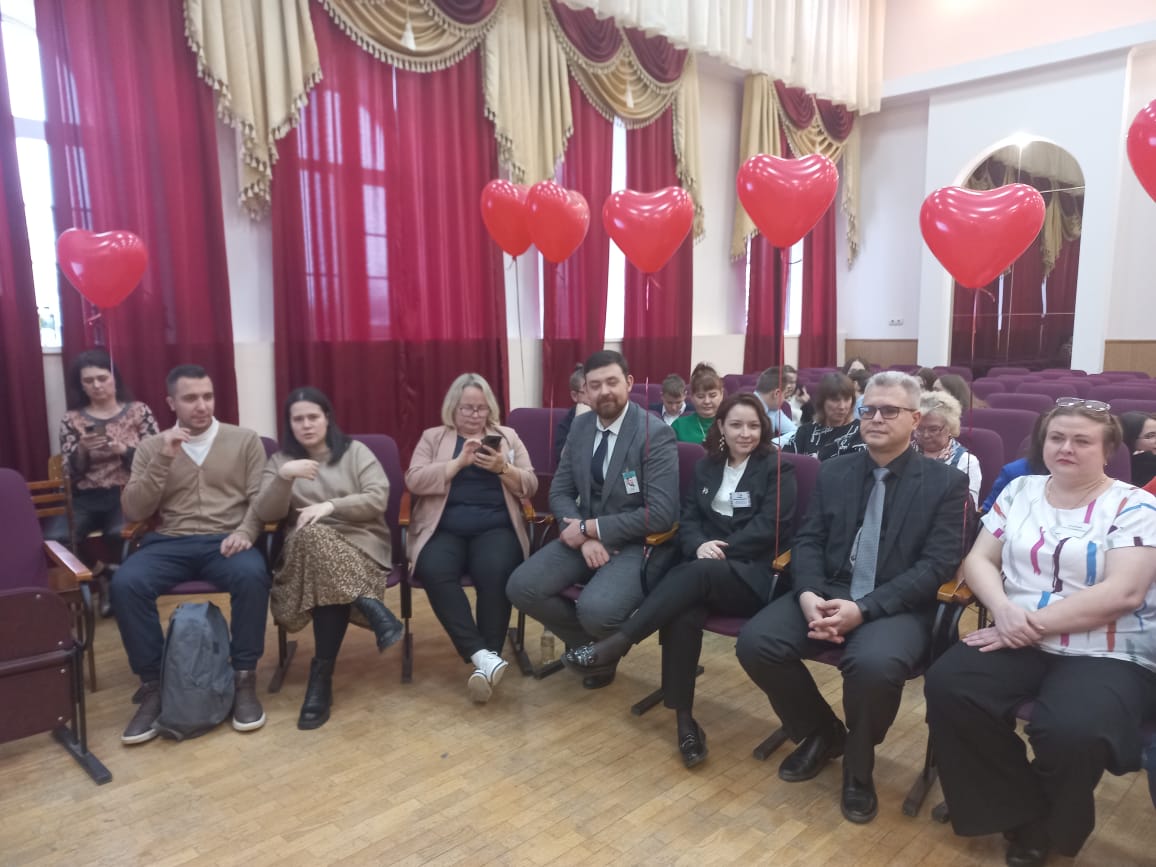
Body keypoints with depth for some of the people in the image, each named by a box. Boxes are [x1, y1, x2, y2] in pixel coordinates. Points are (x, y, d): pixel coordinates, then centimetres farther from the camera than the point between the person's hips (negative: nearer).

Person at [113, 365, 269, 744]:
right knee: (125, 584, -28)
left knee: (252, 575, -35)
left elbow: (261, 497, 2)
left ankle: (244, 679, -17)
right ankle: (153, 686, -11)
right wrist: (163, 460, -9)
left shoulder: (245, 440, 8)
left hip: (226, 541, -2)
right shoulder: (151, 446, 12)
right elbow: (132, 511, 3)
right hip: (169, 543, 2)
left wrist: (245, 532, -19)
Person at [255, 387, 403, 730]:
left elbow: (378, 499, -3)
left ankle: (322, 675, -30)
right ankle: (374, 610, -42)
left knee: (328, 582, -38)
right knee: (310, 535, -39)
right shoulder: (280, 460, 15)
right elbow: (265, 514, 0)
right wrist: (283, 477, -19)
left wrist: (330, 506, -17)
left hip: (361, 541, -1)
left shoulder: (355, 451, 10)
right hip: (306, 547, 1)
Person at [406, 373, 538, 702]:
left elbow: (529, 486, 8)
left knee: (495, 573, -32)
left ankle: (487, 657, -23)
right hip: (444, 529, 0)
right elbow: (414, 481, -1)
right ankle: (481, 654, -30)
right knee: (434, 572, -32)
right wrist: (459, 462, -11)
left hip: (495, 528, 0)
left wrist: (503, 468, -11)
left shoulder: (507, 437, 17)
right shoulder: (432, 437, 16)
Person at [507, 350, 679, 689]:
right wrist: (585, 536, -14)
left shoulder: (655, 434, -15)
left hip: (635, 543, -6)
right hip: (584, 534, 6)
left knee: (596, 609, -32)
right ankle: (587, 642, 11)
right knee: (521, 587, -14)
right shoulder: (580, 426, 4)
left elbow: (661, 514, -21)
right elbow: (559, 491, 6)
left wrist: (591, 528, -19)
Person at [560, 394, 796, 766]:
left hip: (753, 575, -3)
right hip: (705, 570, 3)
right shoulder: (706, 466, 18)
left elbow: (768, 527, -7)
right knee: (683, 612, -32)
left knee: (697, 574, -37)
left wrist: (720, 548, -16)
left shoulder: (777, 469, 4)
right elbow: (687, 519, 11)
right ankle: (684, 719, -27)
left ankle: (616, 644, -39)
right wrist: (700, 545, -12)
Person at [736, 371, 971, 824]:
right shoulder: (834, 471, 12)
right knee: (755, 642, -20)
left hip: (897, 607, -4)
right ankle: (821, 732, 11)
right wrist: (808, 594, -14)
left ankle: (858, 767, -1)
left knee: (873, 664, -36)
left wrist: (864, 609, -21)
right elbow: (808, 540, 9)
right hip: (826, 593, 4)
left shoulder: (946, 483, 0)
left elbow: (937, 565, -9)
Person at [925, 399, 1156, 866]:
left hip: (1107, 654, -3)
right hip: (1019, 641, 4)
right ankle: (1021, 811, 1)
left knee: (1071, 731, -33)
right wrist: (1003, 608, -14)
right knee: (947, 686, -24)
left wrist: (1034, 624, -19)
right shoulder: (1019, 491, 10)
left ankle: (1050, 828, 4)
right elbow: (979, 560, 8)